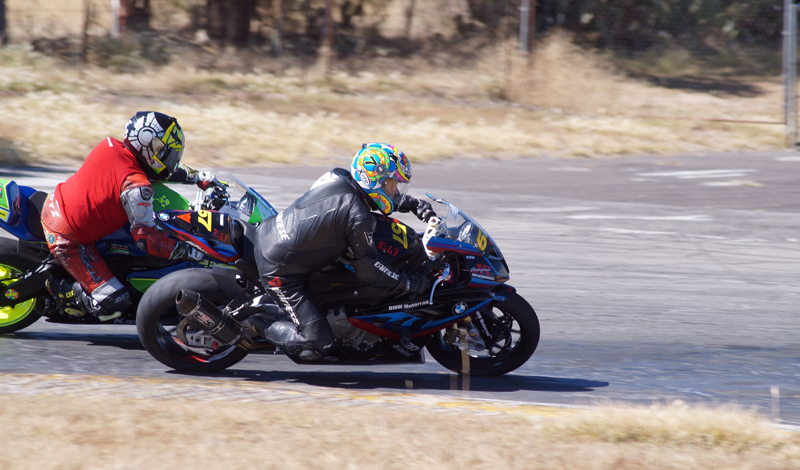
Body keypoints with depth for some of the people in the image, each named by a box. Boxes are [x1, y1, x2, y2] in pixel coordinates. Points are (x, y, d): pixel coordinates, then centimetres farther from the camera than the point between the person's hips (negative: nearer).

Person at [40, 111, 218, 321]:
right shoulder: (136, 187, -25)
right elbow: (147, 238, -22)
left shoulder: (112, 146, -2)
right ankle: (62, 290, 2)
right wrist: (191, 252, -16)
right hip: (67, 239, -9)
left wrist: (199, 177, 16)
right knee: (113, 304, -11)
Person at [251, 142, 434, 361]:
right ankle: (258, 326, 4)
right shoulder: (359, 218, -23)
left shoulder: (338, 177, 0)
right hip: (280, 273, -9)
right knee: (316, 344, -8)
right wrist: (410, 284, -7)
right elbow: (367, 269, -14)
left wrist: (415, 204, 16)